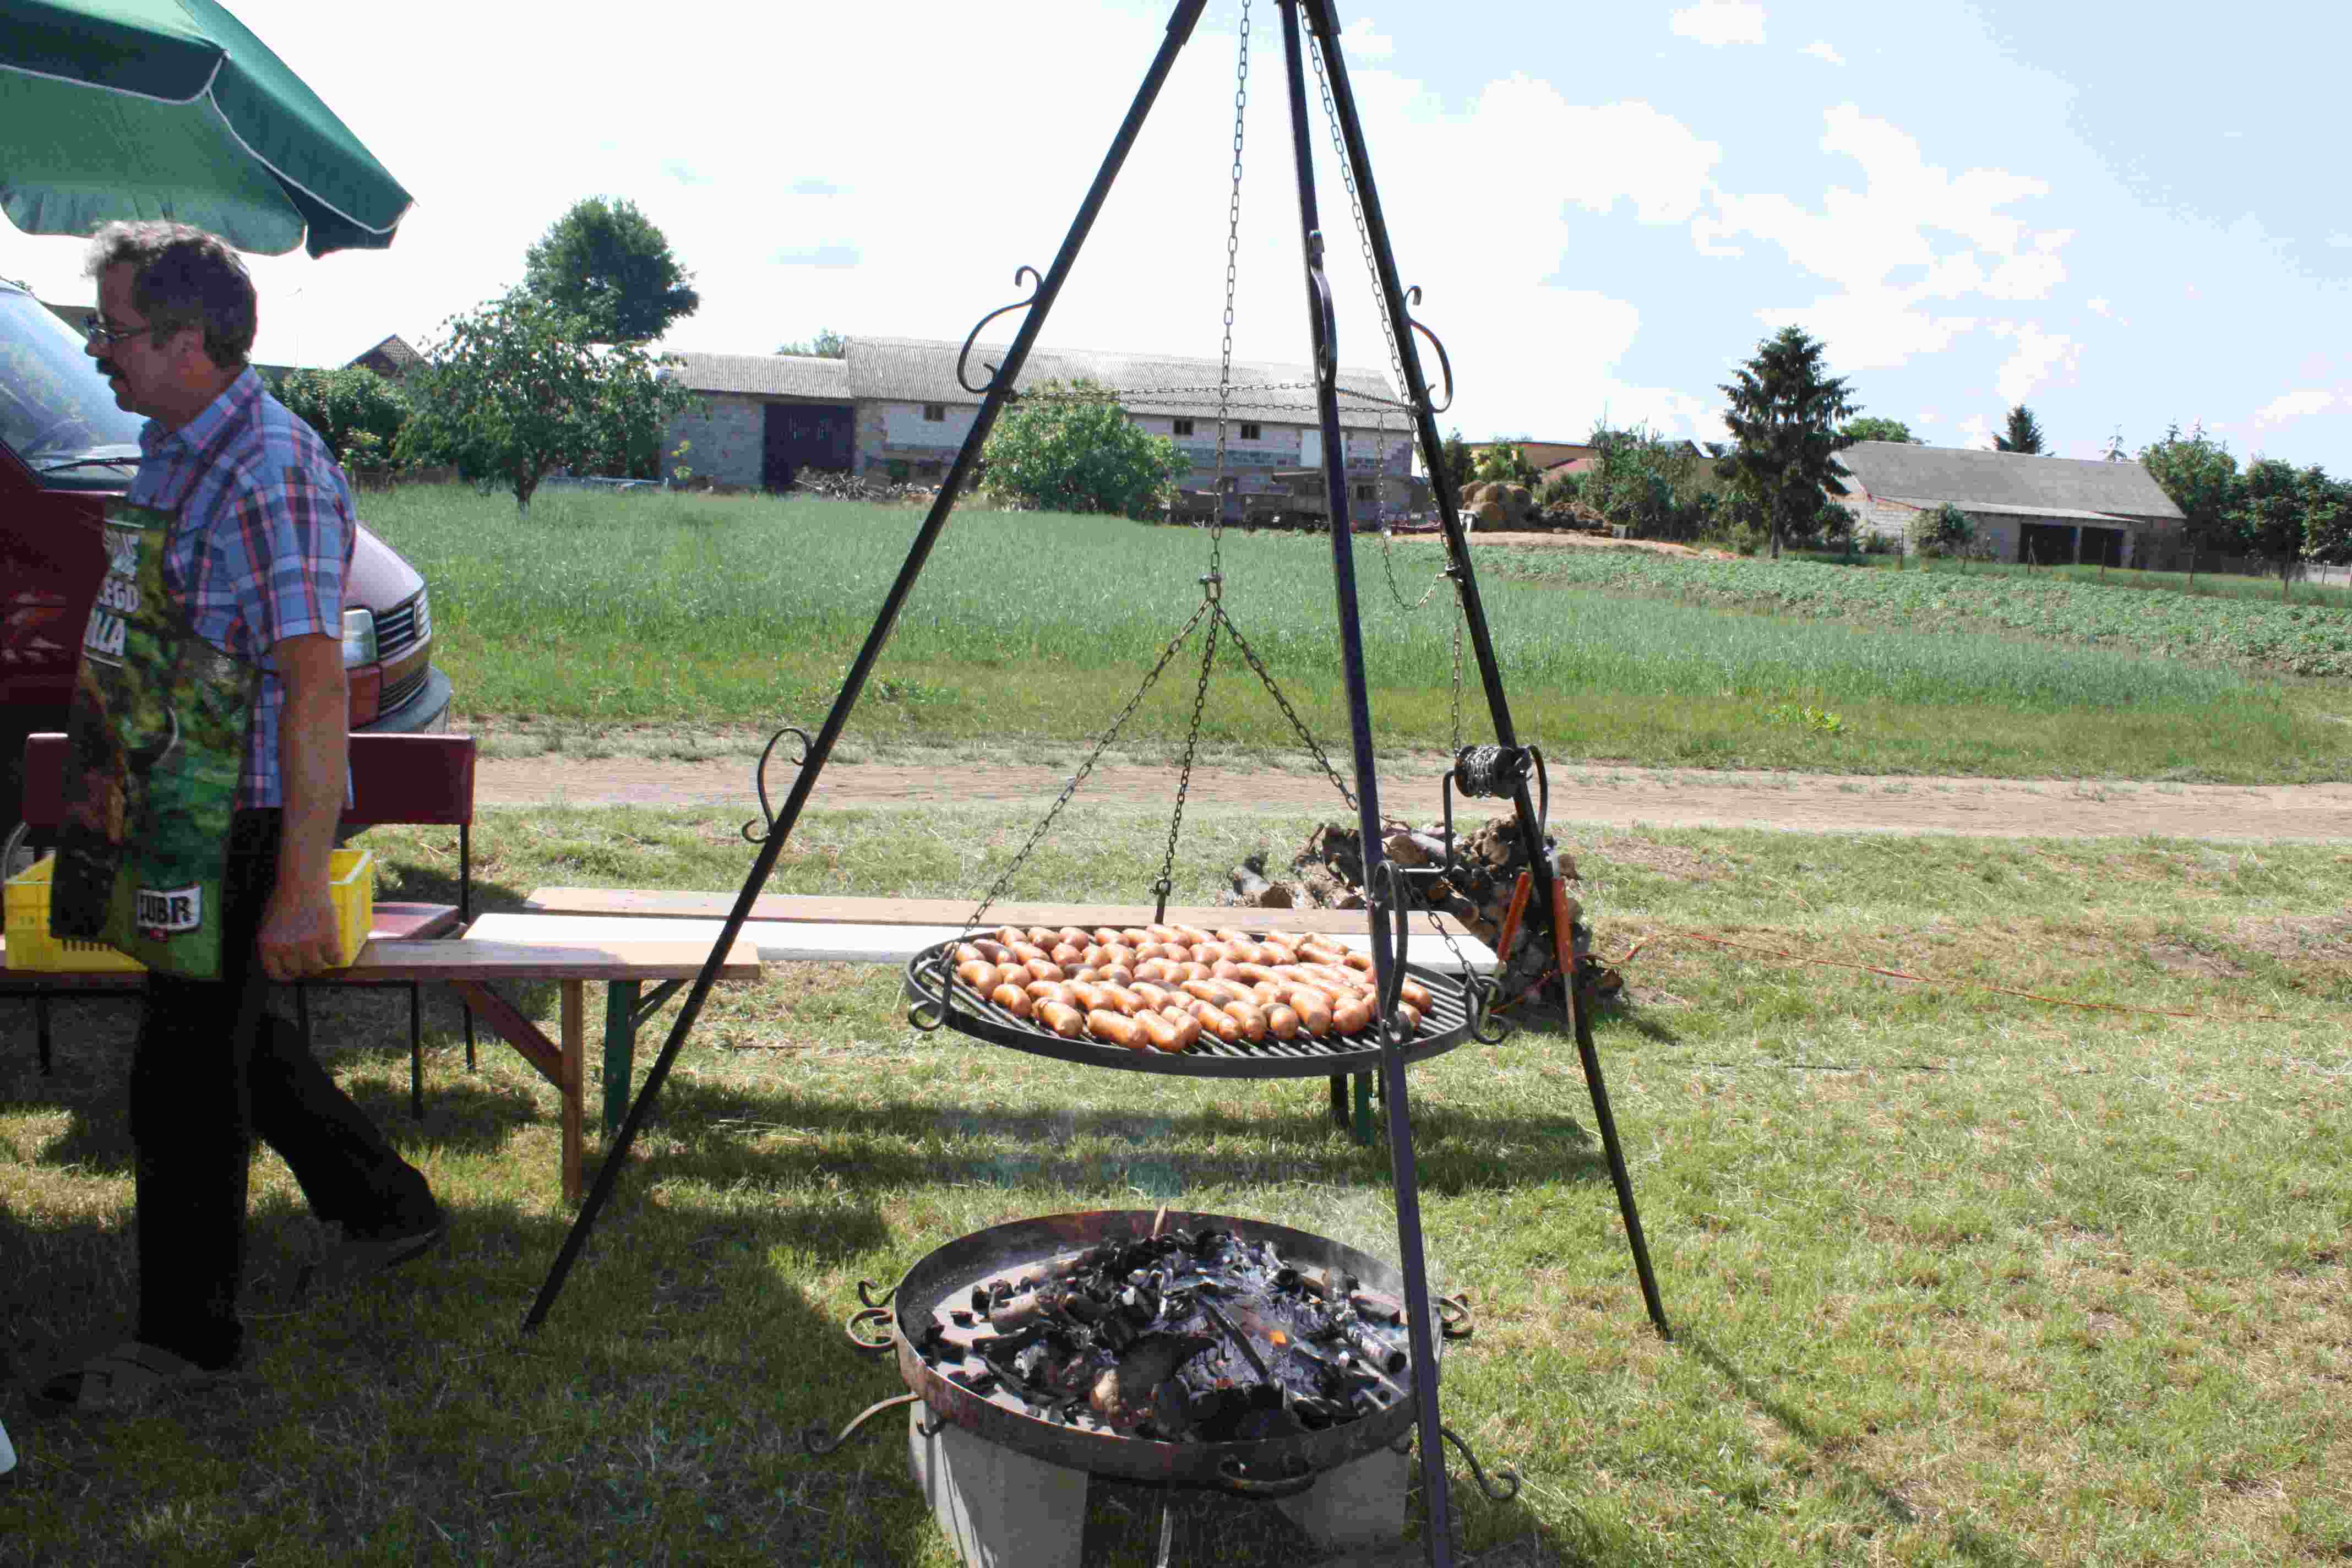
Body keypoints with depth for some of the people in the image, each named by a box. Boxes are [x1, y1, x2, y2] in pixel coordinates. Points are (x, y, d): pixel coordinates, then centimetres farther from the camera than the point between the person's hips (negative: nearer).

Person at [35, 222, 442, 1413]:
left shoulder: (273, 474, -21)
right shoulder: (174, 449, 10)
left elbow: (317, 690, -26)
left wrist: (302, 886, -27)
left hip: (251, 819, -10)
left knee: (184, 1070, 0)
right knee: (225, 1034, 20)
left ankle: (188, 1335, 18)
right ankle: (386, 1206, 37)